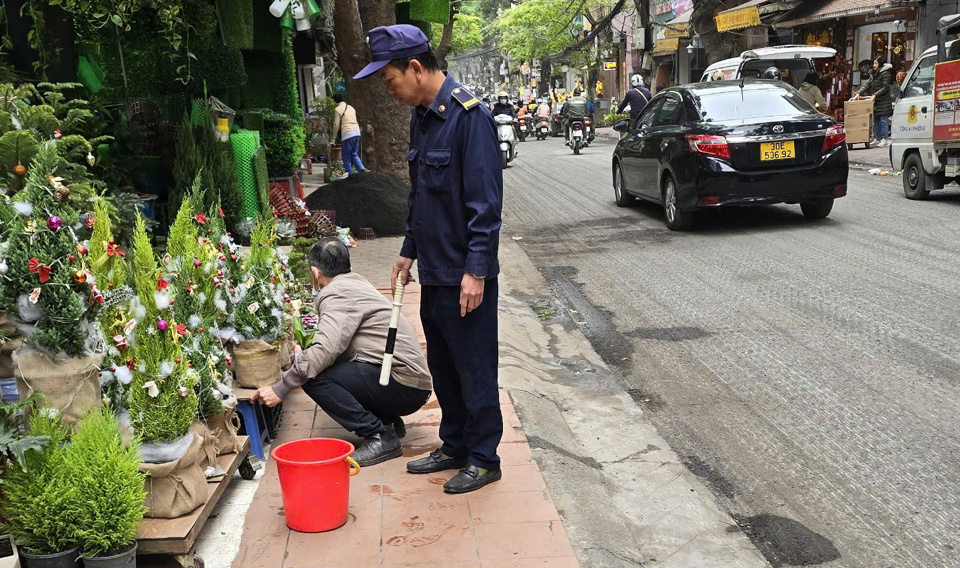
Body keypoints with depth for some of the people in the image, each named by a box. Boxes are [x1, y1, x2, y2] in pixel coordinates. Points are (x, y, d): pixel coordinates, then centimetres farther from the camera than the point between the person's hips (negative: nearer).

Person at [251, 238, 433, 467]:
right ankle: (388, 421, 14)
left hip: (403, 386, -10)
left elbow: (325, 351, -24)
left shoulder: (337, 293, -10)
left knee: (314, 376, -18)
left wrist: (280, 389, -17)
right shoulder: (356, 284, 20)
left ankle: (379, 436, -12)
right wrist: (301, 358, 36)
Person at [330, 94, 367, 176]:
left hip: (347, 133, -7)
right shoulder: (351, 108, 21)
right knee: (354, 154, 13)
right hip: (357, 131, 7)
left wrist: (334, 137, 8)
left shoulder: (337, 109, 0)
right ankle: (361, 169, -5)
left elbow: (336, 125, -3)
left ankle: (350, 174, 0)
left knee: (347, 156, 1)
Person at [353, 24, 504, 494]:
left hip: (465, 274, -9)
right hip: (434, 271, 9)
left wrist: (476, 269, -22)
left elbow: (486, 203, -20)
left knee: (474, 367, 3)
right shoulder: (421, 117, 11)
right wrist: (410, 251, 20)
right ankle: (455, 446, 32)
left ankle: (484, 459, 17)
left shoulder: (469, 116, -17)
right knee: (442, 365, 17)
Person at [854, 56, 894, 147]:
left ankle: (884, 139, -6)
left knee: (883, 120, -8)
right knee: (876, 120, 10)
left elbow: (885, 88, -14)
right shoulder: (873, 75, 17)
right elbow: (867, 85, 12)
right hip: (876, 102, 8)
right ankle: (877, 139, 17)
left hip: (884, 101, -8)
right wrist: (859, 93, -2)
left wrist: (875, 95, -22)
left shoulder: (885, 74, -8)